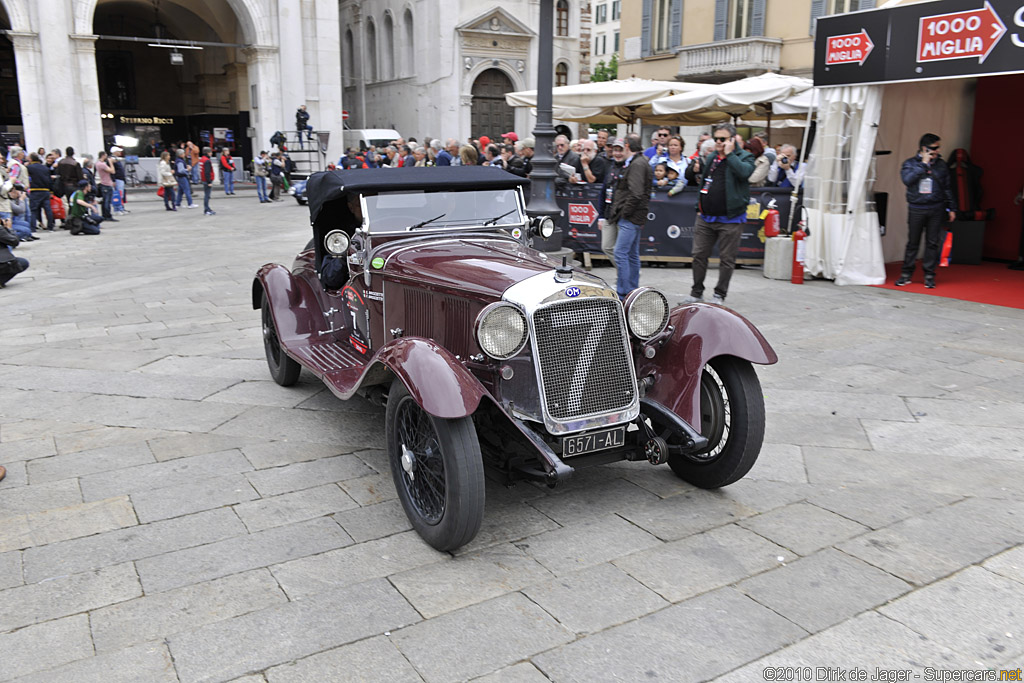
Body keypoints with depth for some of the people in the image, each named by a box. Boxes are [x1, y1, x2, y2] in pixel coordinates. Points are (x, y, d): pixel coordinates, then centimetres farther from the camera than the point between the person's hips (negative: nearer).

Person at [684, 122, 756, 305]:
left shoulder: (745, 157, -2)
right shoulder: (711, 157, 14)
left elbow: (743, 172, -25)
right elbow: (690, 176, 24)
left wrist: (729, 153, -16)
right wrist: (694, 168, 1)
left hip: (730, 219, -5)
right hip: (705, 217, 5)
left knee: (727, 259, 4)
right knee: (699, 255, 8)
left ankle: (720, 295, 16)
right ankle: (696, 293, 20)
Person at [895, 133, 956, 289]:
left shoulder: (941, 165, 9)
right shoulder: (910, 163, 2)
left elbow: (947, 188, 13)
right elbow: (907, 179, -17)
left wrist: (951, 208, 12)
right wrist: (923, 164, -15)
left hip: (936, 209, 2)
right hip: (916, 209, -2)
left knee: (933, 243, 2)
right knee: (913, 242, 3)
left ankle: (929, 275, 8)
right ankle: (906, 274, 12)